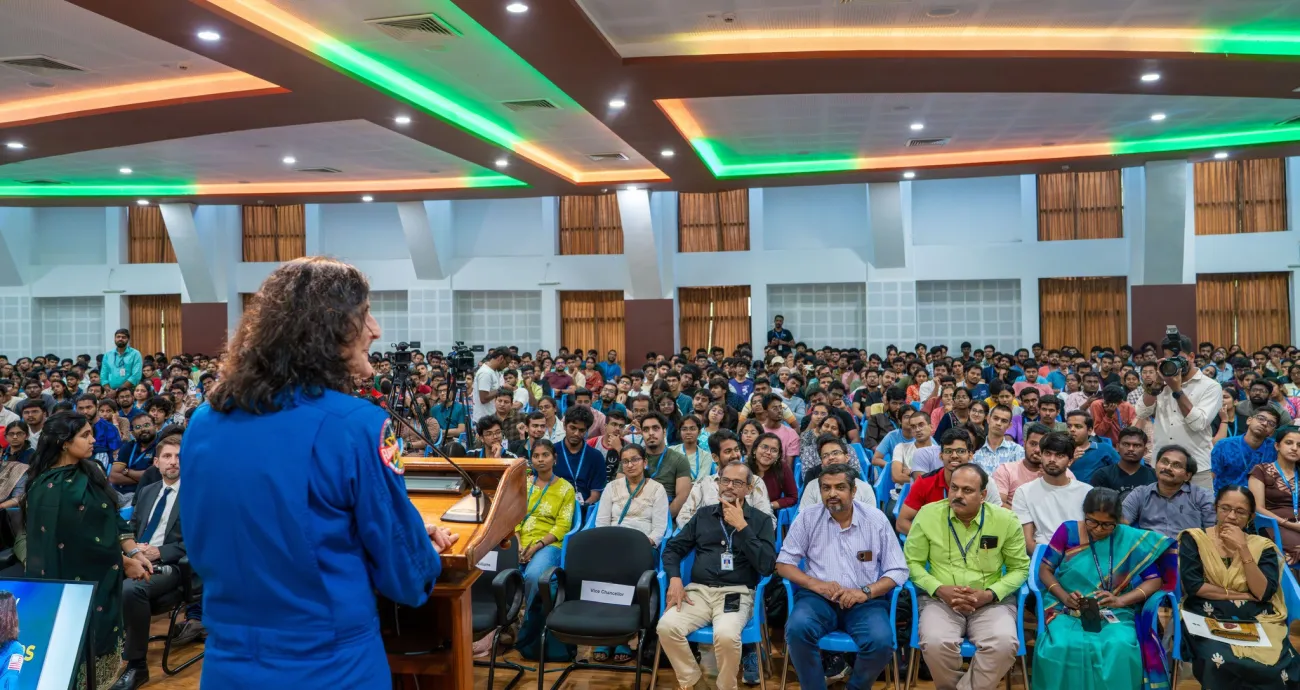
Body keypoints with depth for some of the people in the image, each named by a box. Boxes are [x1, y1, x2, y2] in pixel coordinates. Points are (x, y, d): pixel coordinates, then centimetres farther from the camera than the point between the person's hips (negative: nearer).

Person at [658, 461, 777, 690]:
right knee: (666, 627, -26)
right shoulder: (703, 515, 16)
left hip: (736, 593, -3)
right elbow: (673, 548, 15)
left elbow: (767, 566, -7)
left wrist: (741, 527, -11)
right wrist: (674, 579, -5)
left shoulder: (760, 520, 7)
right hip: (698, 590, 3)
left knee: (726, 635, -35)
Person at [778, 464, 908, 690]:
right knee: (797, 628, -32)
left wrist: (866, 591, -14)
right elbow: (783, 564, 4)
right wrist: (816, 584, -13)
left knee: (881, 641, -30)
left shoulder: (876, 519, 3)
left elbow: (898, 570, 3)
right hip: (818, 598, 0)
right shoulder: (807, 519, 4)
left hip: (865, 601, 0)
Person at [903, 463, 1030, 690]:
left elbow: (1019, 568, 6)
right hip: (940, 599, 0)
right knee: (935, 644, -31)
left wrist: (990, 594, -11)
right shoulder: (927, 515, -3)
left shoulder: (1006, 520, -1)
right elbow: (912, 562, 4)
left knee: (1004, 644, -31)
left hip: (991, 601, 1)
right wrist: (939, 589, -14)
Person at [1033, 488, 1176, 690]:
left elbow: (1155, 580, -1)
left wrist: (1120, 600, -17)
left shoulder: (1131, 538, -2)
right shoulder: (1068, 531, -2)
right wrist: (1064, 597, -16)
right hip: (1067, 610, 0)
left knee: (1120, 649, -33)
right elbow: (1045, 570, 3)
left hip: (1114, 613, 0)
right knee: (1060, 648, -32)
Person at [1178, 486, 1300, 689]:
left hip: (1257, 621, 2)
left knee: (1275, 664, -29)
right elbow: (1192, 585, -7)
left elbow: (1263, 592, -4)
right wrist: (1243, 595, -5)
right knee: (1220, 662, -34)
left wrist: (1243, 548, -9)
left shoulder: (1262, 546, 10)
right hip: (1207, 619, -2)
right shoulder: (1194, 539, 5)